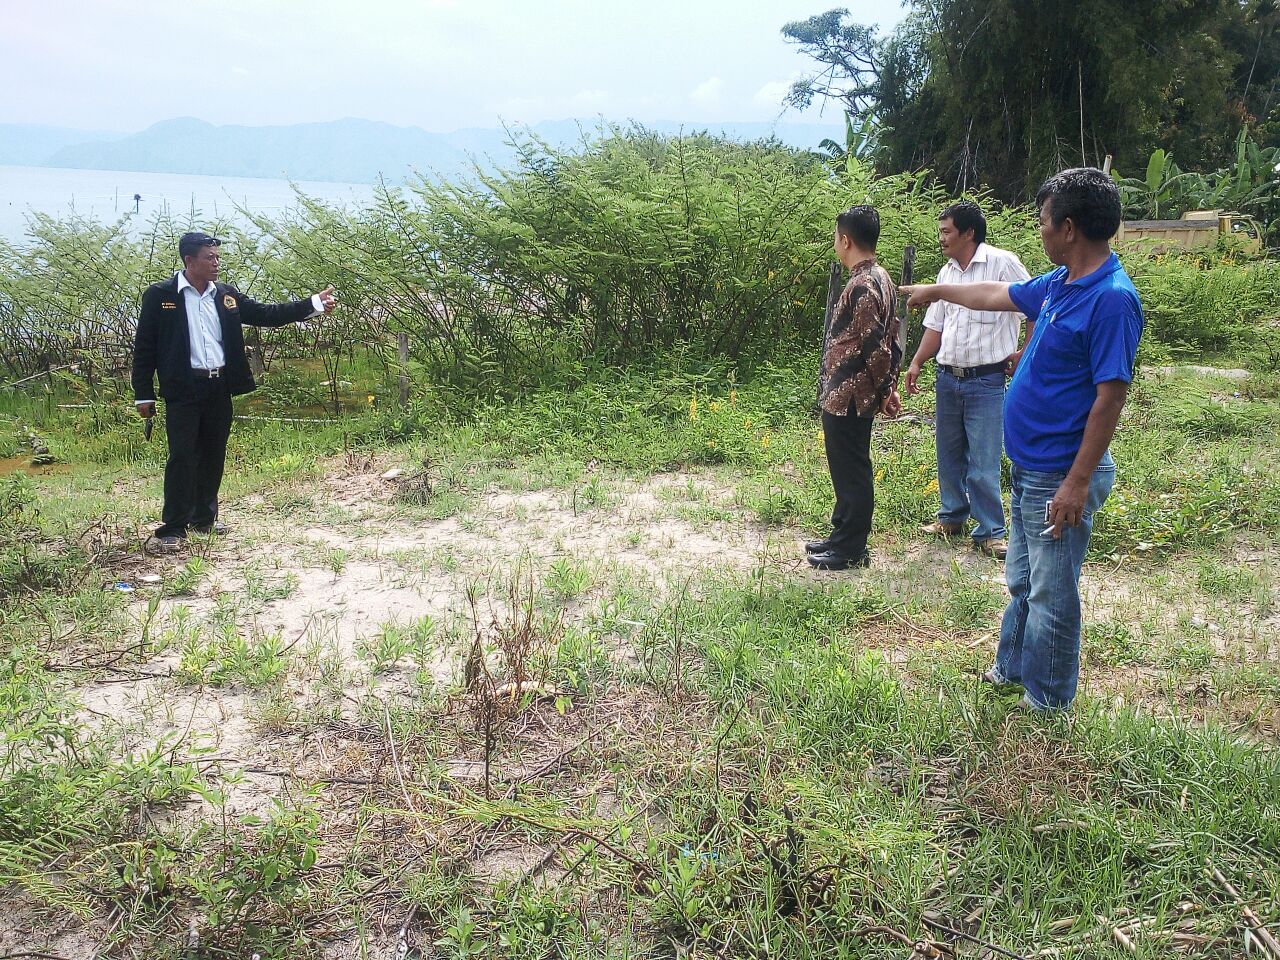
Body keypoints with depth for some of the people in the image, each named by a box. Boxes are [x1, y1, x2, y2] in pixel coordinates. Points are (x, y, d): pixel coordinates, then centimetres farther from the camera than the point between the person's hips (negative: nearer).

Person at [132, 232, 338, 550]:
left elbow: (265, 314, 10)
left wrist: (314, 304, 3)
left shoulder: (226, 295, 9)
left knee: (213, 456, 12)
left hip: (219, 388, 5)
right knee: (182, 457, -6)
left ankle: (204, 518, 25)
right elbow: (144, 347, -3)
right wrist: (143, 394, -5)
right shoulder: (160, 295, -4)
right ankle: (172, 529, 0)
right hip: (183, 390, -5)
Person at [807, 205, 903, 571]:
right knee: (847, 470, 18)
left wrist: (885, 389, -11)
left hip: (848, 397, -10)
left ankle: (851, 549, 11)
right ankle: (842, 536, 29)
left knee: (851, 472, 0)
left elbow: (874, 346, -22)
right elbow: (891, 340, 14)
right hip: (849, 396, 10)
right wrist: (888, 387, 15)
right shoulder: (878, 278, 12)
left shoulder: (862, 285, -20)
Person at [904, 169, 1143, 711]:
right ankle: (1012, 669, 41)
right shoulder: (1058, 284, 6)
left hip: (1060, 476, -9)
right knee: (1021, 581, 23)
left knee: (1051, 594, 6)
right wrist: (937, 292, 36)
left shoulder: (1112, 299, -22)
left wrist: (1077, 483, -24)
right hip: (1028, 466, 9)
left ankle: (1047, 699, 24)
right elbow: (998, 295, 24)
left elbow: (1110, 398, -24)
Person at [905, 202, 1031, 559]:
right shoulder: (946, 272, 12)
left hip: (987, 381, -7)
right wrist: (917, 363, 7)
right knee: (948, 453, 15)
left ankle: (989, 532, 6)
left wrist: (1025, 354, -7)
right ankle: (952, 516, 30)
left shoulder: (1002, 263, -10)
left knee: (984, 461, -4)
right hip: (947, 379, 7)